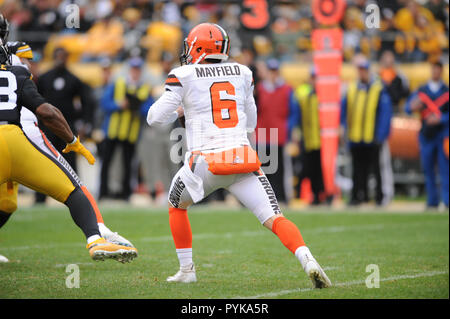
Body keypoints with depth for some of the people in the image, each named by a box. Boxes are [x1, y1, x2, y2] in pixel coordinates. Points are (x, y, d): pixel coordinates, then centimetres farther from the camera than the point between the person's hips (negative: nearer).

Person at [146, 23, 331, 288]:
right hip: (243, 158, 2)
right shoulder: (242, 74, 15)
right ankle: (308, 261, -28)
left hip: (206, 161, -2)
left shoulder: (184, 76, 2)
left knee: (177, 205, 26)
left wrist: (179, 111, 22)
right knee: (274, 218, -4)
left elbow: (155, 118, 2)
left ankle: (187, 269, 25)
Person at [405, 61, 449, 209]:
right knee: (428, 169, 4)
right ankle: (432, 201, 10)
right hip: (426, 134, 2)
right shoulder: (421, 91, 12)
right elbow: (408, 108, 4)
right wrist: (412, 107, -19)